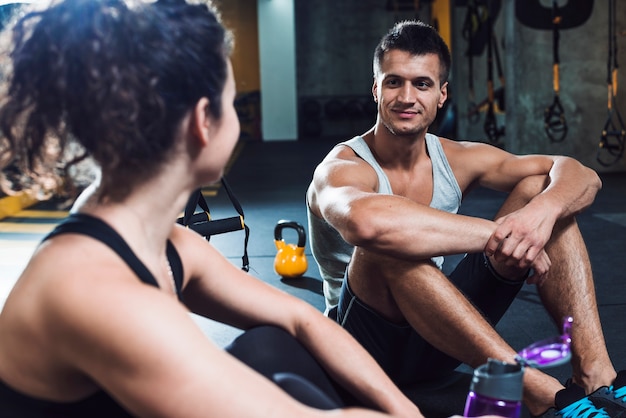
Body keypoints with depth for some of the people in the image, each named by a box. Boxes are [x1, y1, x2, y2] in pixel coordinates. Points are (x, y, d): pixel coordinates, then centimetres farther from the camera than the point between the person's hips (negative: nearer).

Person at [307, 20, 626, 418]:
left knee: (538, 189, -8)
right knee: (383, 245, -38)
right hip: (369, 346, -5)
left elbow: (582, 176, -8)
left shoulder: (456, 160, 0)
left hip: (443, 334, 6)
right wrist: (498, 232, -40)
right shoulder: (344, 168, -18)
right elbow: (365, 221, -45)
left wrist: (542, 211, -33)